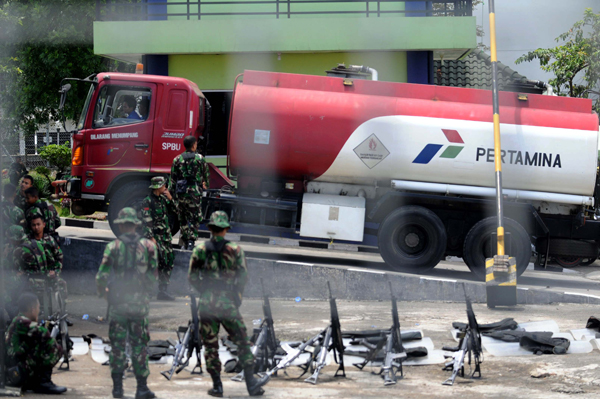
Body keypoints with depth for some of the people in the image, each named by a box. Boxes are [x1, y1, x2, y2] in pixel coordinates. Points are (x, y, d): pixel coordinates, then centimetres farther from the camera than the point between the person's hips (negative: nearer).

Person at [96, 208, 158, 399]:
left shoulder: (113, 247, -6)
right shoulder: (148, 246, -2)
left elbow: (102, 276, -9)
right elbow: (153, 274, -1)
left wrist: (103, 292, 9)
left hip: (117, 302, -1)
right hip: (140, 302, 1)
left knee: (117, 344, 8)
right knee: (139, 344, 7)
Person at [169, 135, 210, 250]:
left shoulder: (177, 159, 4)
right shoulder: (200, 158, -1)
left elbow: (173, 178, 3)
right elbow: (206, 175, 10)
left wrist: (171, 192, 9)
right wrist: (205, 185, 30)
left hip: (180, 192, 3)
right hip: (195, 192, -3)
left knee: (183, 219, 13)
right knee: (195, 219, 1)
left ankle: (185, 243, 18)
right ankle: (191, 241, -12)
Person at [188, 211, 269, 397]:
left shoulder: (200, 250, -2)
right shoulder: (235, 250, -3)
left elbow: (192, 277, -1)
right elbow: (243, 276, -2)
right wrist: (237, 297, 10)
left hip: (206, 302, 1)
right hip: (227, 302, -1)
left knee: (210, 345, 8)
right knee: (242, 341, 7)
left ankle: (217, 385, 9)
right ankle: (251, 383, 5)